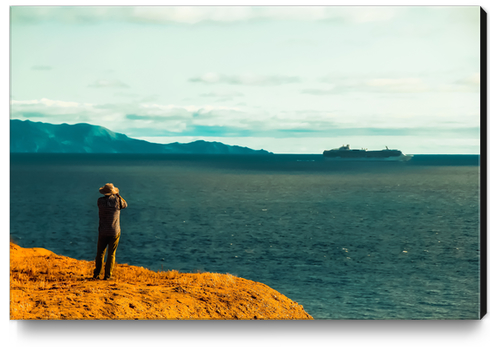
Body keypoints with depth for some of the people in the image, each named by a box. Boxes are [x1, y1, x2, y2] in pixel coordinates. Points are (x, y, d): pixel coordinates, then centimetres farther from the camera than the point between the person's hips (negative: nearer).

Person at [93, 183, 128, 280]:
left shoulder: (100, 201, -6)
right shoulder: (117, 200, -8)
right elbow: (125, 205, 14)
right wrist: (117, 195, 18)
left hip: (103, 232, 1)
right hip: (115, 231, -1)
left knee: (100, 253, 11)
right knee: (111, 254, 5)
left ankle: (96, 274, 10)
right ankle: (107, 275, 4)